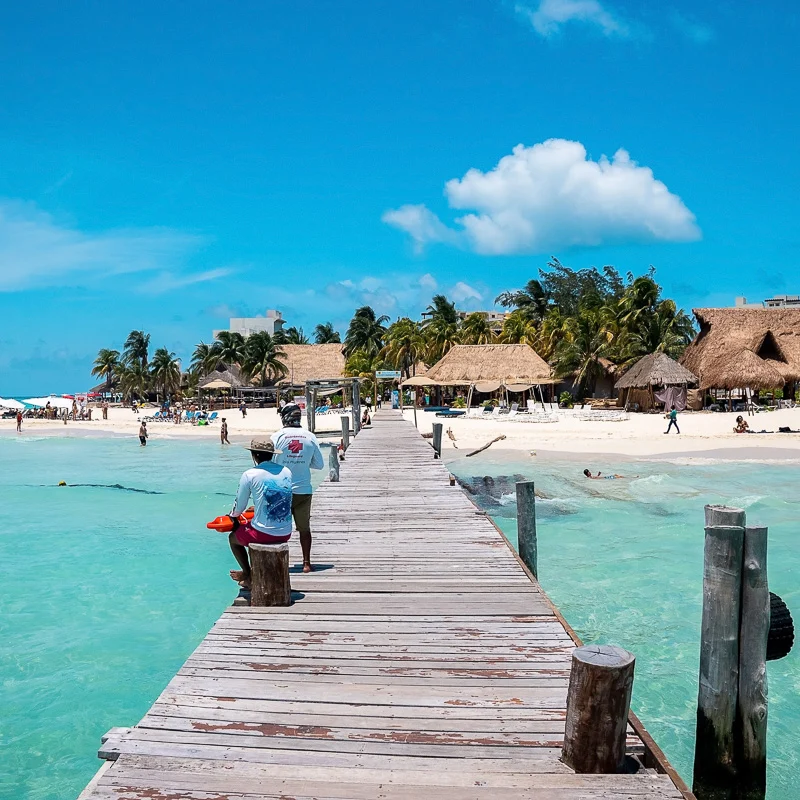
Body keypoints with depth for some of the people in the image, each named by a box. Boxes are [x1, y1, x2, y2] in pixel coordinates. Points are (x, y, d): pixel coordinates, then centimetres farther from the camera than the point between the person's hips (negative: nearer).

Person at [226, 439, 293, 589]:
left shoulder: (250, 474, -10)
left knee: (233, 537, 26)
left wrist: (232, 516, 21)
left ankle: (249, 576, 30)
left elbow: (239, 508, -3)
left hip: (263, 534, -5)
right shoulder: (286, 472, 5)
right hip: (286, 534, 5)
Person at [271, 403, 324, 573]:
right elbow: (319, 464, 5)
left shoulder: (277, 437, -8)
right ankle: (306, 563, 17)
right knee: (304, 528, 12)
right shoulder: (310, 437, -2)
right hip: (304, 490, 2)